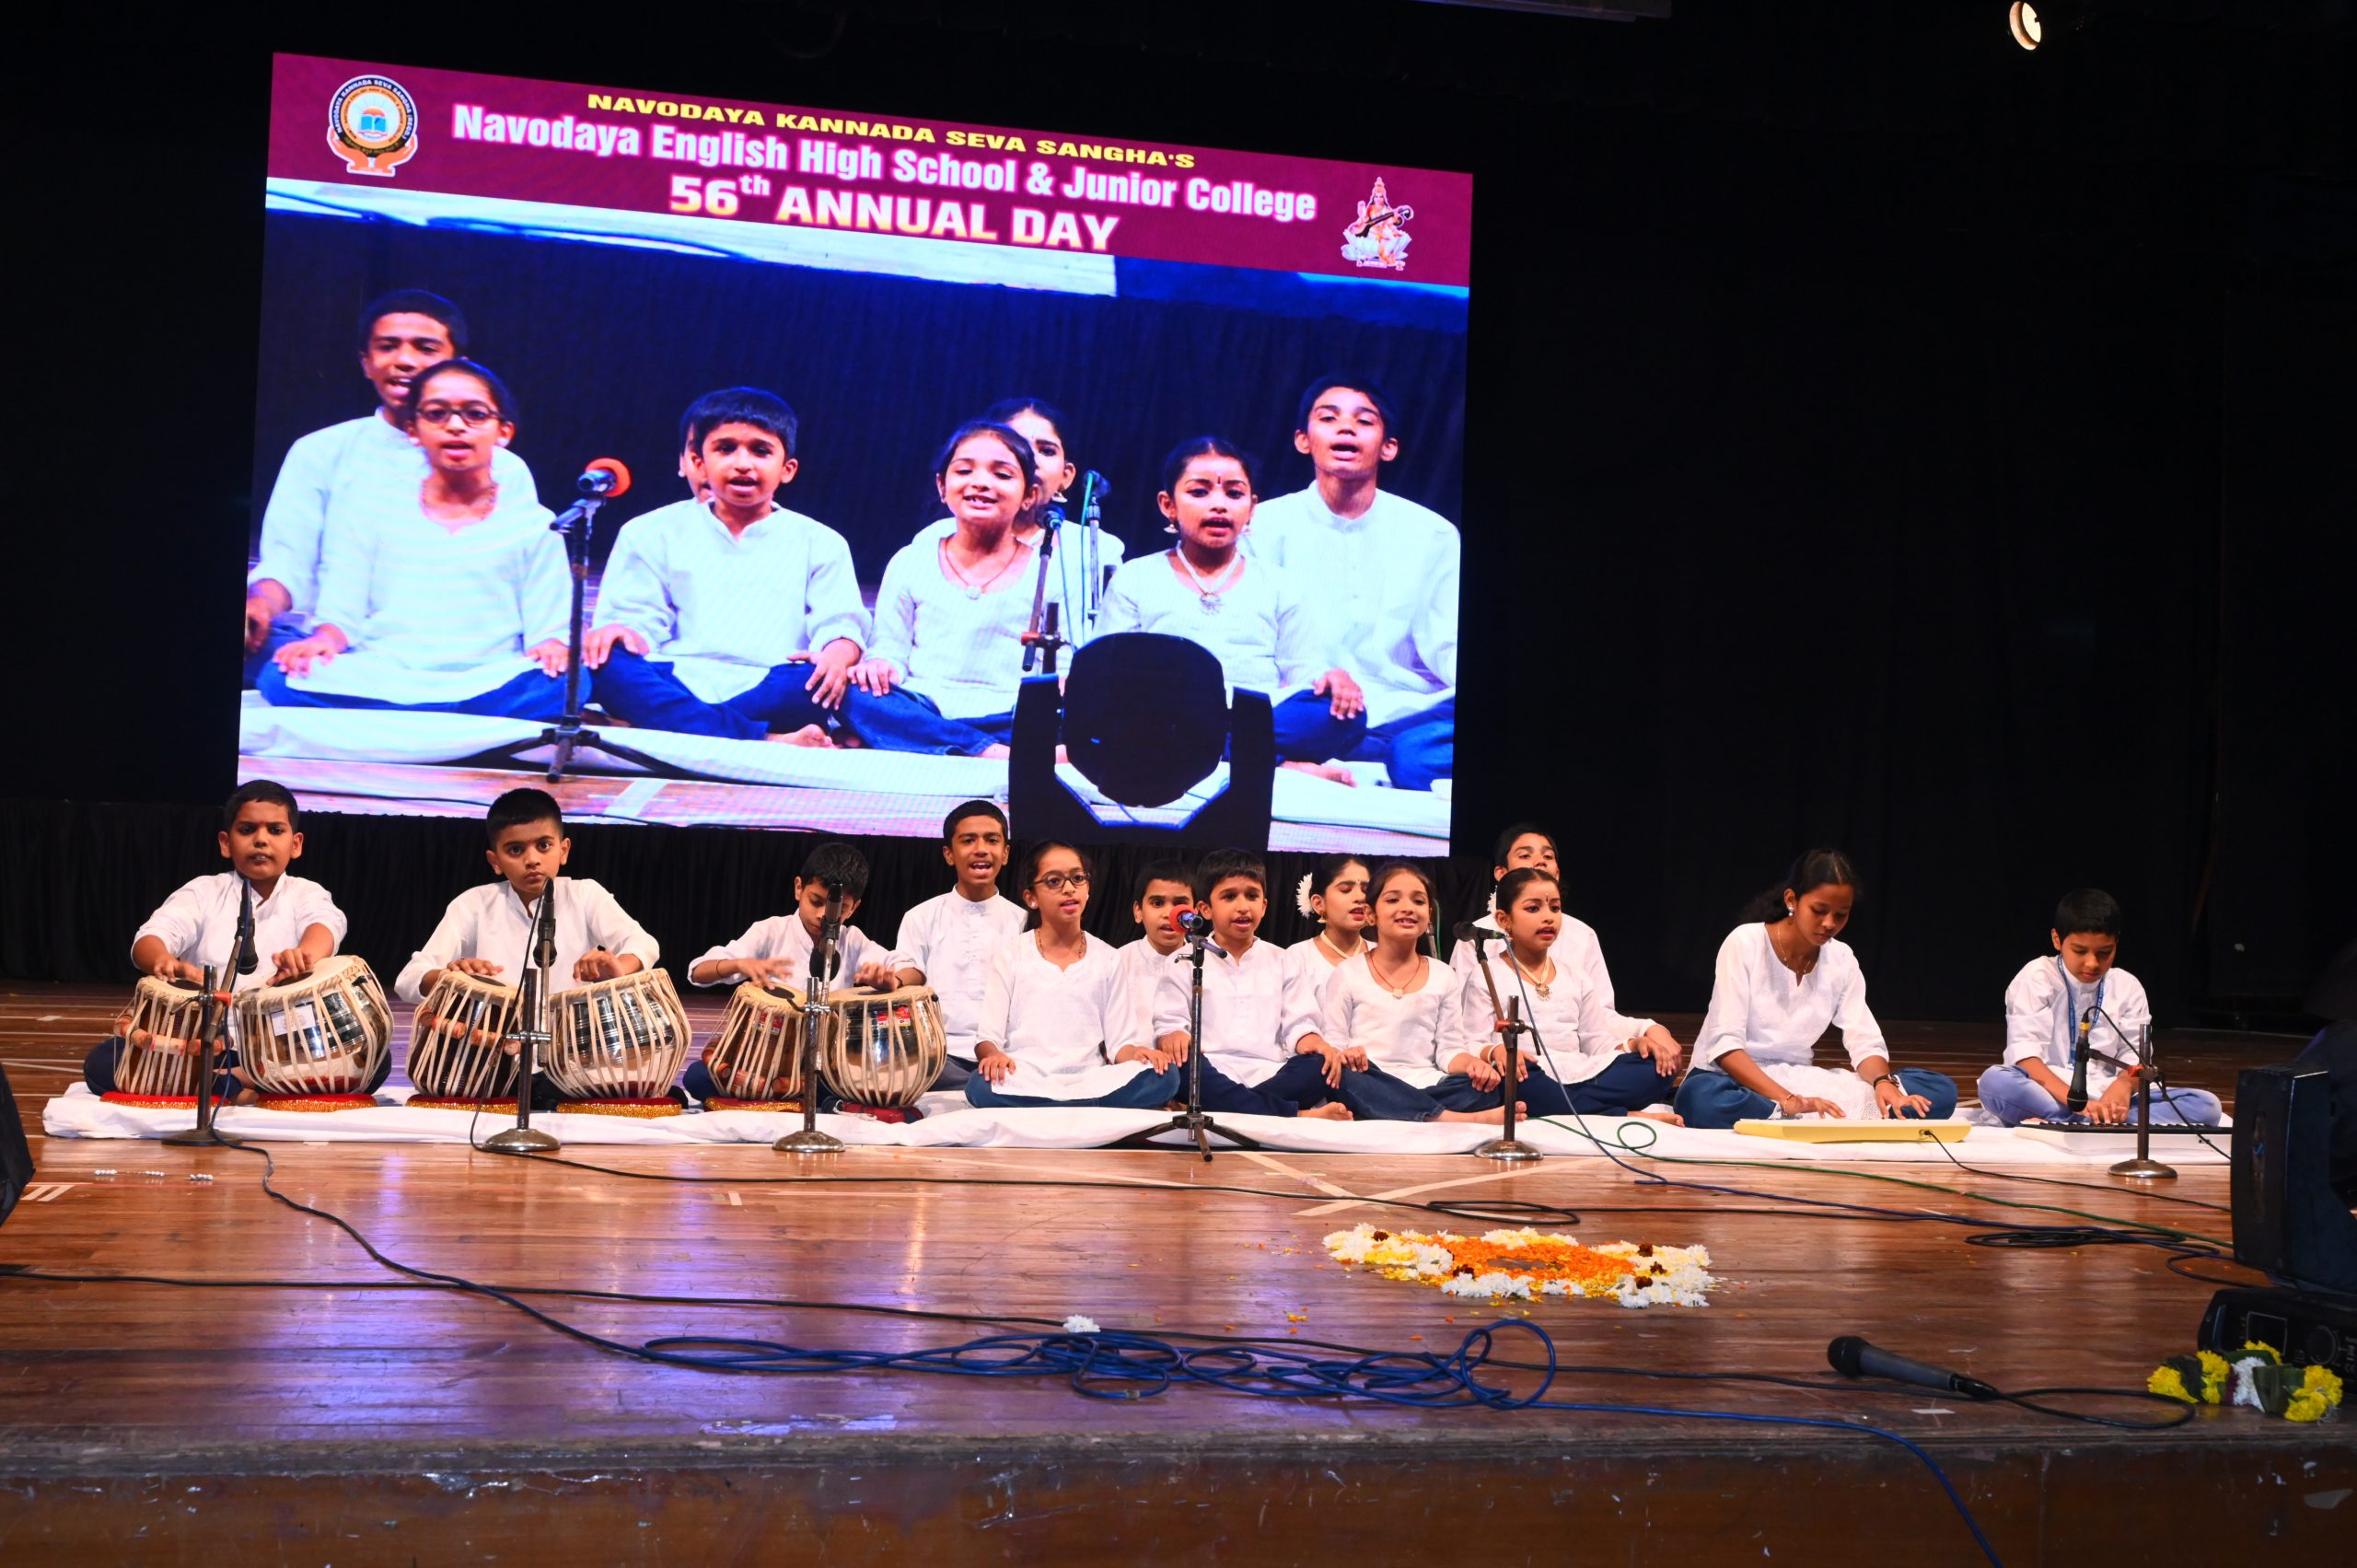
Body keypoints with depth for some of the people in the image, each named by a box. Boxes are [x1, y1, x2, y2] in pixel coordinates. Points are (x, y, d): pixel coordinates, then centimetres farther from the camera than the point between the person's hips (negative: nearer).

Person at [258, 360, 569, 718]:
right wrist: (327, 637, -13)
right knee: (281, 680, -32)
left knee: (566, 684, -35)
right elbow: (341, 614, 10)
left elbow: (548, 629, 9)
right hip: (376, 685, 1)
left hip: (488, 687, -1)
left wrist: (552, 648, -16)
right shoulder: (365, 506, 18)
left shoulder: (533, 523, 17)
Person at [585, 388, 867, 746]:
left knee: (826, 679, -33)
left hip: (773, 692, 0)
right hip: (676, 683, 0)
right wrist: (624, 632, -17)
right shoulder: (655, 532, 18)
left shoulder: (818, 542, 17)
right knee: (609, 662, -32)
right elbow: (639, 617, 9)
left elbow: (839, 623, 6)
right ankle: (766, 742, -45)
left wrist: (840, 652, -19)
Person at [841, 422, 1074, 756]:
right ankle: (992, 755, -38)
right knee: (855, 694, -32)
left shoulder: (1050, 575, 9)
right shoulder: (911, 563, 13)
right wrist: (880, 666, -12)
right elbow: (890, 650, 13)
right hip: (919, 711, 2)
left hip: (1005, 723, -2)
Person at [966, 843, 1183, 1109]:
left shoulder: (1108, 960, 16)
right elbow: (987, 1037, 3)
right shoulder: (1010, 955, 11)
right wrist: (993, 1055, -21)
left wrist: (1136, 1053, -14)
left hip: (1089, 1081, 2)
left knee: (1164, 1077, -29)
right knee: (982, 1087, -38)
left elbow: (1119, 1042, 10)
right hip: (1023, 1082, -2)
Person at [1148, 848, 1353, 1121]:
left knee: (1322, 1067, -26)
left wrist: (1318, 1045, -7)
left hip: (1269, 1073, 2)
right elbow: (1170, 1022, 6)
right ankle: (1298, 1115, -40)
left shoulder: (1280, 961, 21)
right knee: (1183, 1066, -37)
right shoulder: (1187, 962, 13)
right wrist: (1174, 1037, -19)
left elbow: (1297, 1024, 16)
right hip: (1213, 1077, -2)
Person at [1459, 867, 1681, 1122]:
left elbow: (1597, 1044, 19)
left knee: (1658, 1068, -15)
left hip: (1579, 1078, 5)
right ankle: (1627, 1115, -32)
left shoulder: (1576, 978, 22)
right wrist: (1495, 1052, -25)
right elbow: (1473, 1046, -2)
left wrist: (1634, 1043, -1)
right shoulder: (1487, 977, 8)